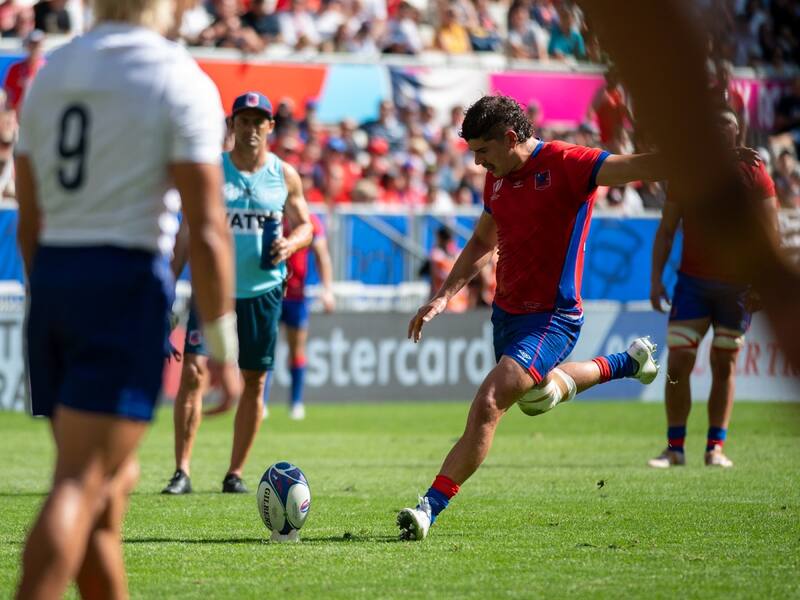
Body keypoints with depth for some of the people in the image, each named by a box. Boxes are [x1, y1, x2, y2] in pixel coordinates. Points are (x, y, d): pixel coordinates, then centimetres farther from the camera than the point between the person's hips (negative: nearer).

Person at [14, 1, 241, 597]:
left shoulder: (50, 73, 12)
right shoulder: (181, 83, -7)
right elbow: (207, 232, -12)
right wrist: (223, 349, -6)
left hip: (51, 278, 7)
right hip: (126, 284, -7)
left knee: (113, 480, 17)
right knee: (81, 486, -9)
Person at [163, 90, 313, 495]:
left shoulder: (285, 175, 6)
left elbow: (305, 226, 14)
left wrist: (290, 244, -10)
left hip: (263, 291, 2)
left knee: (254, 382, 5)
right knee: (193, 372, -14)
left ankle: (236, 473, 16)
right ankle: (182, 471, -12)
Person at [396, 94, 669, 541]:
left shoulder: (566, 165, -17)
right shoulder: (498, 179, 7)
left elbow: (642, 167, -27)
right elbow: (482, 245, 21)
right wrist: (444, 297, 10)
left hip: (551, 317, -9)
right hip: (507, 311, 9)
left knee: (488, 405, -22)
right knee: (534, 398, 31)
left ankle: (431, 506, -20)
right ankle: (626, 363, 50)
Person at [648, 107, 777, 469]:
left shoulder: (754, 174, 0)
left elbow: (771, 232, -2)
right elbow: (666, 230, 8)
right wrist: (656, 278, -1)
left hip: (736, 286, -1)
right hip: (692, 282, 1)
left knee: (724, 367, 4)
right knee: (678, 362, -8)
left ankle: (716, 448, 10)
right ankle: (675, 447, -1)